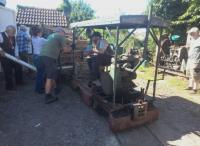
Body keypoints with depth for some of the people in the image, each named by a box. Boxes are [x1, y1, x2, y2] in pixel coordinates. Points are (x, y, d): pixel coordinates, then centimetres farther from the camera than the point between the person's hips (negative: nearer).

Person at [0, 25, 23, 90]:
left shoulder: (13, 37, 4)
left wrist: (16, 55, 3)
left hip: (12, 56, 6)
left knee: (19, 67, 10)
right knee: (8, 71, -1)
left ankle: (19, 81, 31)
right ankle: (9, 86, 16)